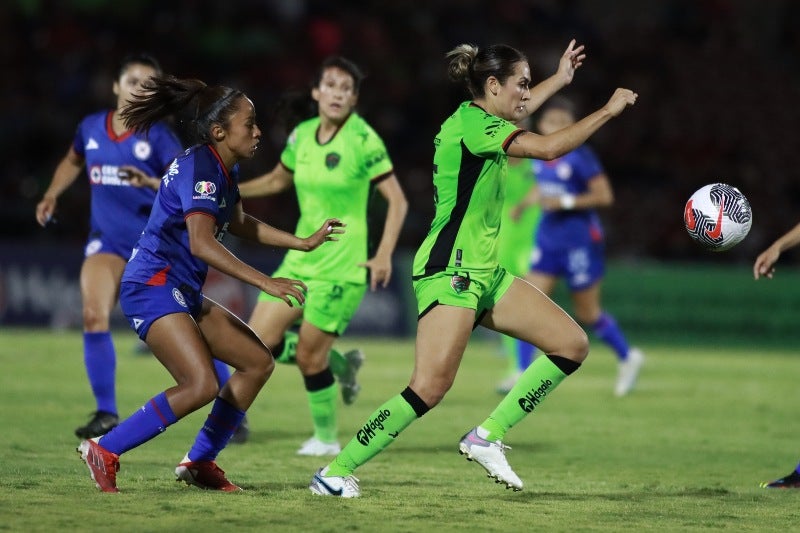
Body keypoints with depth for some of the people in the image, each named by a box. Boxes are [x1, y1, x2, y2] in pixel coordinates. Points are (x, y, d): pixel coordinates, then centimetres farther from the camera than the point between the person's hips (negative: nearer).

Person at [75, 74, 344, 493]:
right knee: (201, 384, -25)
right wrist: (265, 282, -33)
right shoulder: (199, 169, -18)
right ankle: (104, 450, -13)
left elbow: (238, 223, 31)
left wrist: (304, 243, 29)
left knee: (258, 362, 10)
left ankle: (199, 462, 14)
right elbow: (202, 243, -30)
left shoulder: (223, 170, 12)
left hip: (183, 293, 11)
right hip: (152, 287, -11)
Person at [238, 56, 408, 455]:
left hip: (341, 267, -6)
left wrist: (383, 255, -20)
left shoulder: (363, 140, -13)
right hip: (300, 258, 7)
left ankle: (326, 438, 17)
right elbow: (278, 180, 23)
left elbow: (397, 200, -12)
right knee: (259, 342, 0)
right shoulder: (302, 135, 4)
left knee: (309, 356, -5)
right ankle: (339, 364, 22)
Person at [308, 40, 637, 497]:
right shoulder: (470, 122, -14)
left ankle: (488, 436, 3)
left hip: (485, 272, 10)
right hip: (449, 271, -10)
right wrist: (609, 110, -13)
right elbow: (549, 148, -23)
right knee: (431, 387, -20)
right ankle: (335, 472, -10)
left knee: (573, 344, 3)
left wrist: (559, 79, 49)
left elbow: (514, 111, 41)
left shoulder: (479, 120, 14)